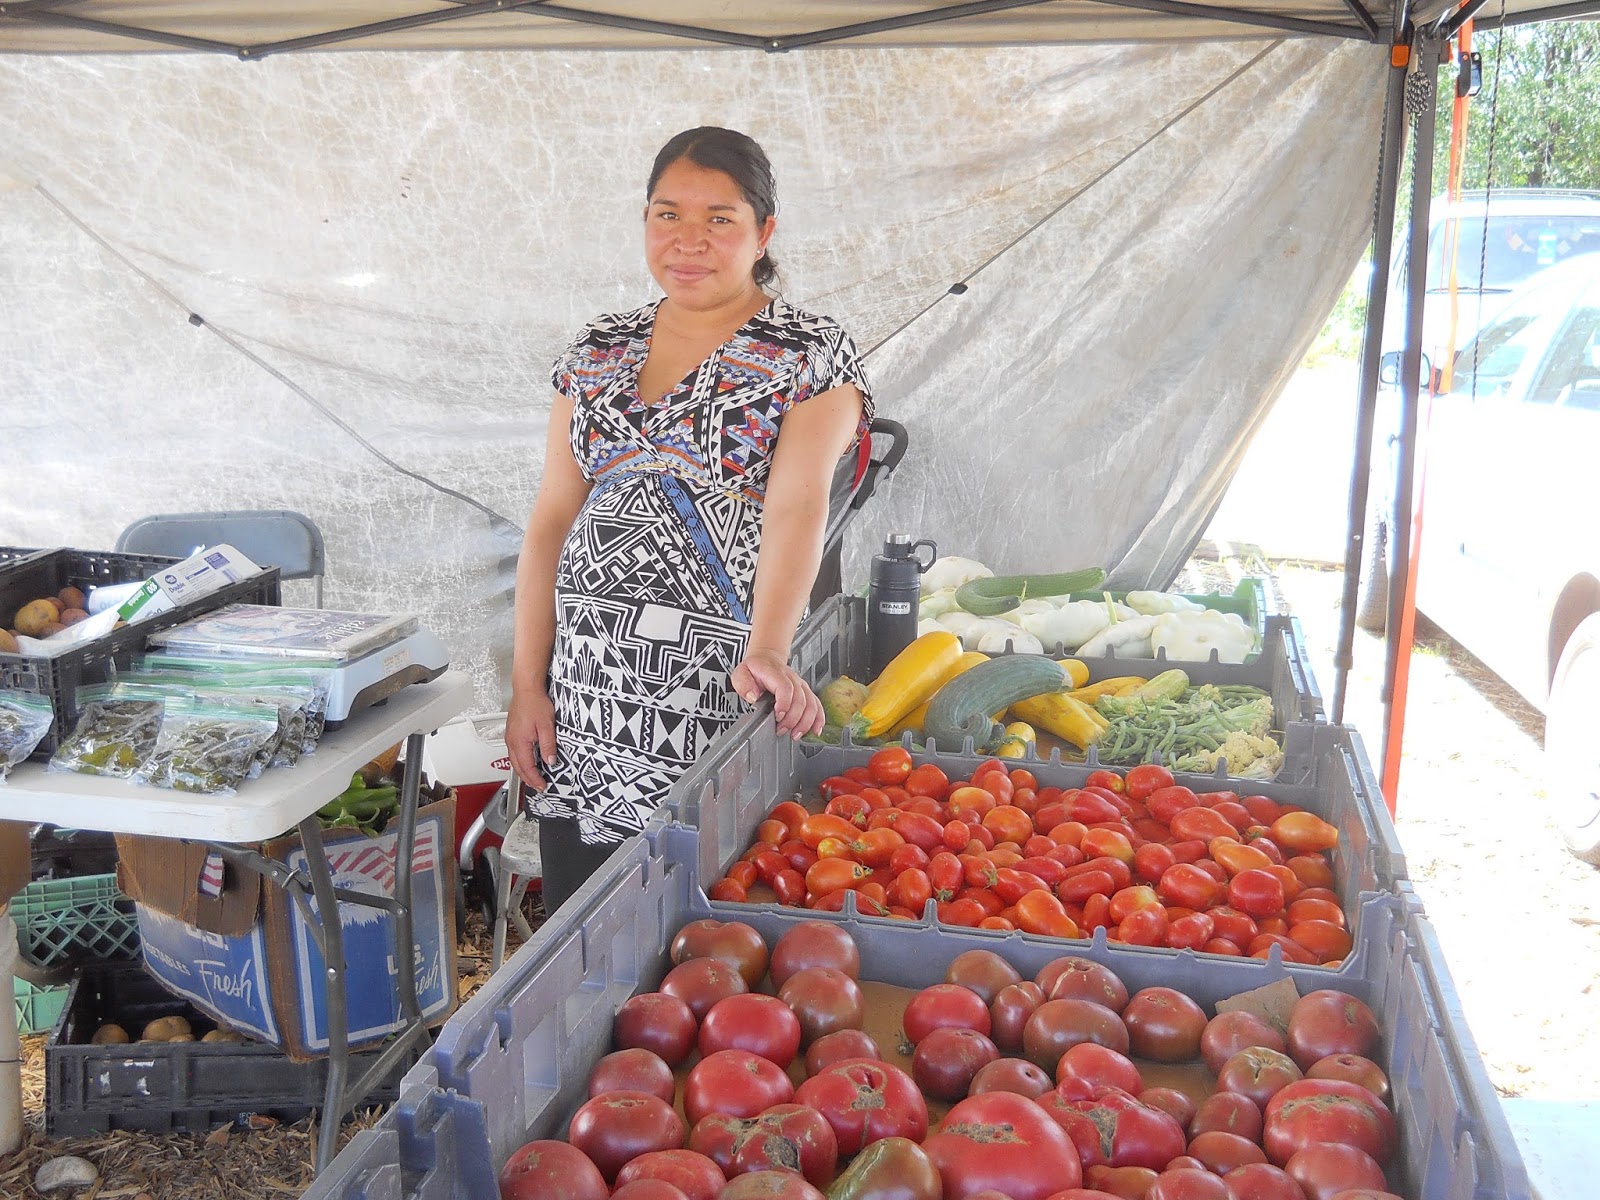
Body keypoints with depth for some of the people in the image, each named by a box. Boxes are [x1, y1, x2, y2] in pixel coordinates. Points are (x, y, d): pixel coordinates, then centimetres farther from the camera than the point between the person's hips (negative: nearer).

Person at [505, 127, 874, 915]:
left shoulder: (813, 357, -2)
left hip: (717, 692, -4)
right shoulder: (598, 351, 12)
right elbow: (551, 520, 10)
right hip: (583, 692, 5)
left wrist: (767, 652, -32)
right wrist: (528, 682, 3)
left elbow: (797, 505, -17)